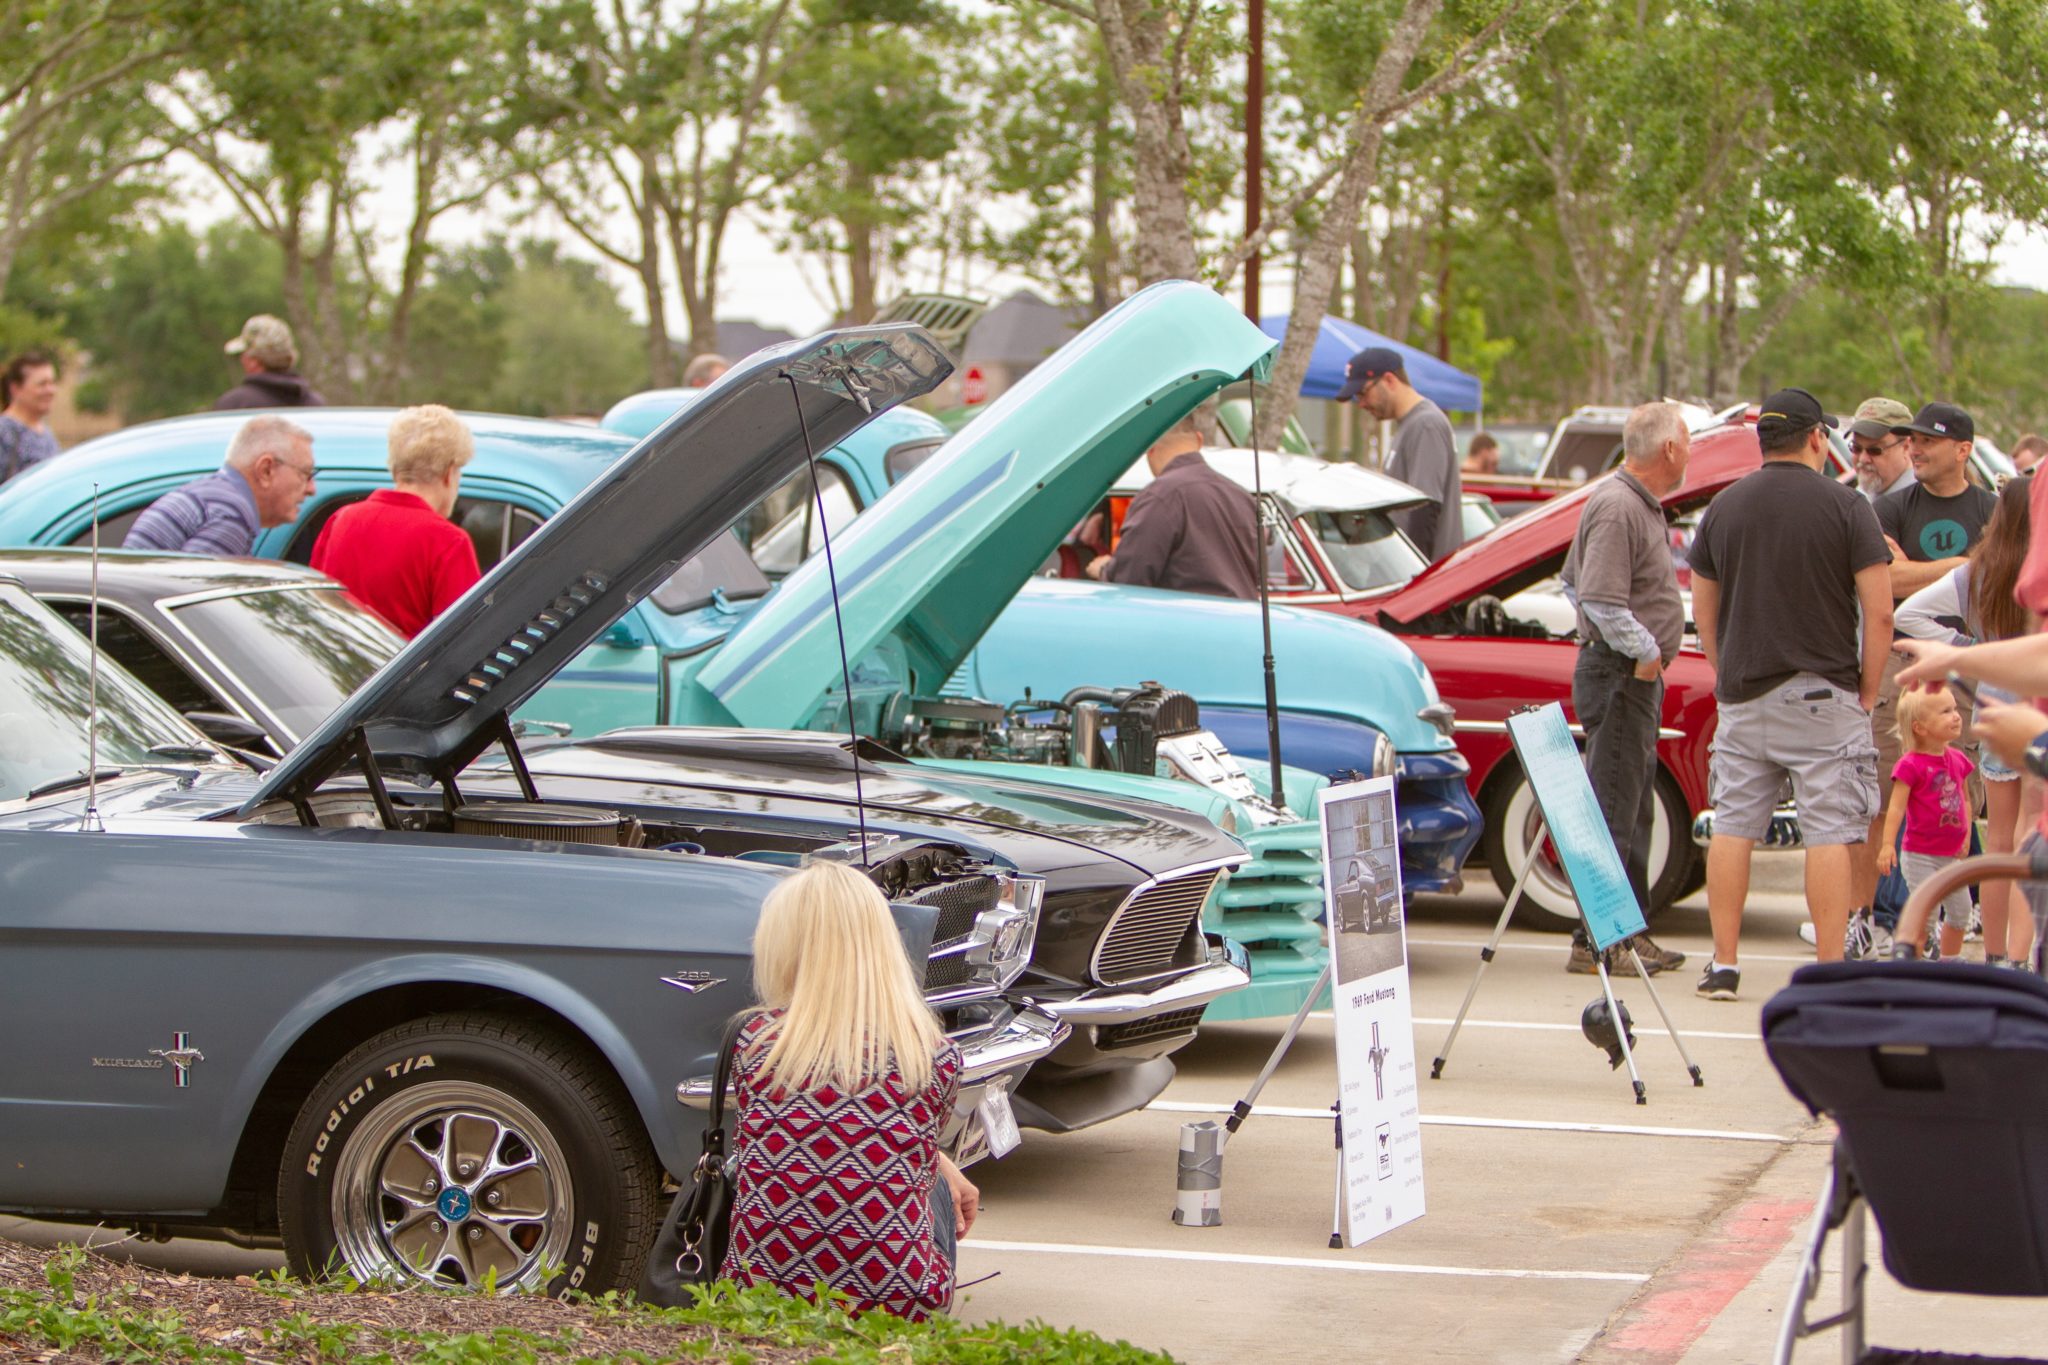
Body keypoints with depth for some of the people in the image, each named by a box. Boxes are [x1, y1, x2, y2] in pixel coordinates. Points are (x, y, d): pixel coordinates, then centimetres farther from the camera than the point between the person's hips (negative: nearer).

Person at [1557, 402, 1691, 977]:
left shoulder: (1641, 505, 16)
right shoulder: (1617, 508, -17)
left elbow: (1574, 581, 24)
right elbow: (1601, 601, -24)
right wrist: (1645, 651, -15)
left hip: (1638, 676, 11)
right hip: (1620, 673, -11)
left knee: (1633, 810, 15)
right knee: (1612, 811, -9)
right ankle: (1596, 941, -8)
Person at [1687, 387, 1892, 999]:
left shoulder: (1724, 507, 7)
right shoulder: (1845, 507, -6)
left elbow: (1703, 610, 12)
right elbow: (1879, 613, -9)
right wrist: (1866, 693, 1)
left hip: (1743, 697, 4)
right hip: (1823, 695, -4)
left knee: (1733, 829, 8)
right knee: (1828, 834, -1)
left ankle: (1723, 966, 8)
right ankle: (1829, 972, -3)